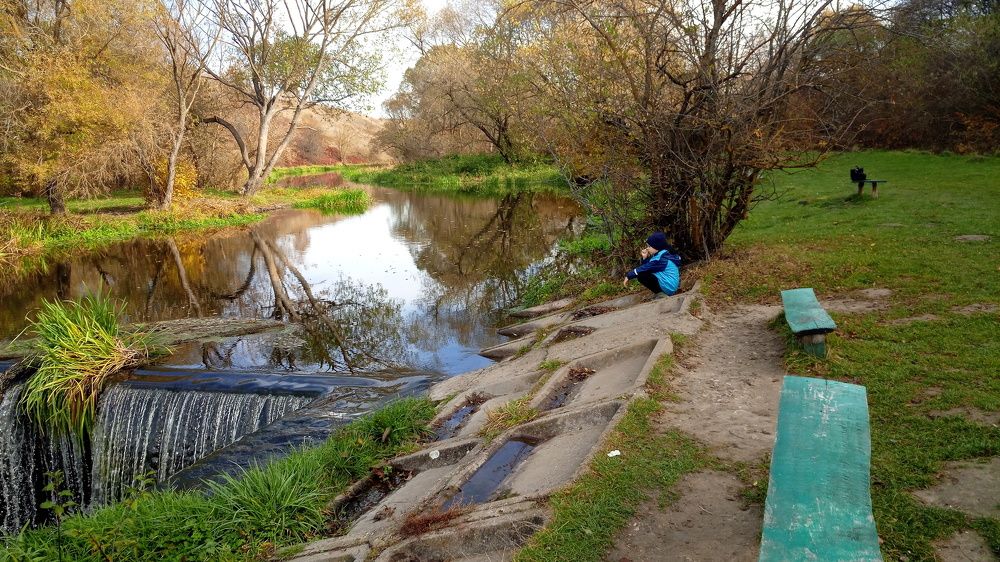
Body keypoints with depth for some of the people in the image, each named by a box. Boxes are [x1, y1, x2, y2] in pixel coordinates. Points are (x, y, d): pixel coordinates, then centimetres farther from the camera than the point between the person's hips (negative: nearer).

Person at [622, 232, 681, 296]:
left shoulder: (661, 258, -20)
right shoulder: (659, 254, 9)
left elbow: (644, 269, -19)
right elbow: (646, 267, 11)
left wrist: (628, 276, -11)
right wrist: (645, 258, -5)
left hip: (668, 288, -10)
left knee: (641, 275, -17)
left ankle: (660, 294, -8)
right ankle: (659, 292, 11)